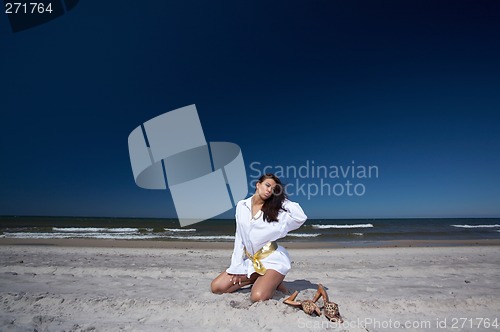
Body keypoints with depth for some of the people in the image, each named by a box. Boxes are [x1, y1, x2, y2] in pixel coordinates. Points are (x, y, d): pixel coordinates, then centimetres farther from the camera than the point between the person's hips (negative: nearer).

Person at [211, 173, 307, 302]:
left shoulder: (276, 210, -4)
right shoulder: (242, 206, 2)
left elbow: (301, 218, -20)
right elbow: (239, 239, 5)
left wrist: (282, 198, -11)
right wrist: (237, 267, 3)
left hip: (272, 259, -4)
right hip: (250, 260, 4)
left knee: (258, 297, -25)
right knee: (216, 287, -3)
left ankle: (273, 281, 8)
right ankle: (258, 279, 11)